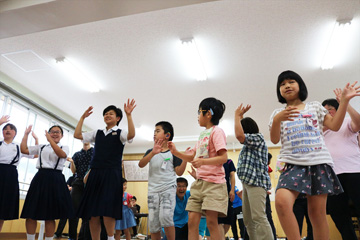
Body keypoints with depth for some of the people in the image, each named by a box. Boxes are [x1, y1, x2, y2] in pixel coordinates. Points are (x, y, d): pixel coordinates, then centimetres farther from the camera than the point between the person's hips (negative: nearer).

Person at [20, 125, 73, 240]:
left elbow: (61, 154, -14)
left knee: (50, 216, 1)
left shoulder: (64, 147, 9)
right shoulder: (42, 147, 16)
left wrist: (50, 140, -18)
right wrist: (26, 134, 9)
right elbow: (24, 150, 10)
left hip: (55, 180, -2)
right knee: (31, 213, 2)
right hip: (40, 178, 3)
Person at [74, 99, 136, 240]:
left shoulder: (119, 133, 5)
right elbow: (77, 135, 15)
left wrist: (129, 115, -24)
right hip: (95, 173, 5)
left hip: (112, 174, -4)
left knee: (108, 210, -12)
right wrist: (83, 117, 11)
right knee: (92, 212, 4)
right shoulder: (97, 133, 18)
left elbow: (131, 135, -17)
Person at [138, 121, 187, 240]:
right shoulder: (150, 152, 10)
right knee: (153, 222, 6)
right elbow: (141, 164, -10)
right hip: (153, 190, 4)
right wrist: (153, 153, -27)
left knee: (165, 217, -22)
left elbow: (179, 172, -3)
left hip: (168, 189, -4)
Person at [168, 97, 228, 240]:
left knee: (211, 222, -9)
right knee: (192, 220, 3)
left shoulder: (216, 131, -6)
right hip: (199, 182, 8)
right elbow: (192, 157, 24)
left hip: (214, 182, -8)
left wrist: (203, 161, -28)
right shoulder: (202, 134, 20)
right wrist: (176, 152, 11)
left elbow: (223, 158, -15)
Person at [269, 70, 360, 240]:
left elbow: (334, 125, 11)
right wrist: (277, 120, -16)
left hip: (319, 163, 1)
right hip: (293, 164, -1)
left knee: (317, 212, -1)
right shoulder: (278, 113, 14)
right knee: (281, 201, -26)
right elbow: (274, 140, 2)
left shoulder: (315, 106, 17)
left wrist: (344, 100, 6)